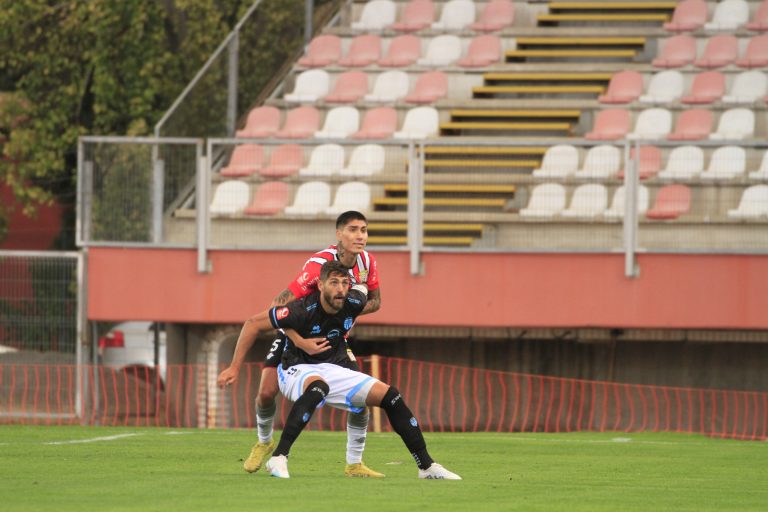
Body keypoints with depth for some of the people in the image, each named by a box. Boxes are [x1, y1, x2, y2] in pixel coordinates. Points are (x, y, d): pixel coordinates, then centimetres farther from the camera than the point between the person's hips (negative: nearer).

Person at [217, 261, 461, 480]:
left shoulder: (353, 303, -13)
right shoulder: (303, 310, -26)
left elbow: (362, 285, 14)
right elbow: (253, 323, -18)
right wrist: (235, 368, -15)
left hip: (332, 370, 6)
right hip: (296, 370, -6)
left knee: (390, 395, -3)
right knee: (318, 386, -41)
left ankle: (427, 466, 6)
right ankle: (278, 458, -42)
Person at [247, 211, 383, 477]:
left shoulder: (367, 262, -13)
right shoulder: (319, 264, -31)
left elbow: (374, 301, 2)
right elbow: (279, 303, -33)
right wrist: (300, 341, -43)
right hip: (297, 333, -4)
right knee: (267, 392, -14)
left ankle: (354, 463, 4)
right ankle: (264, 442, 17)